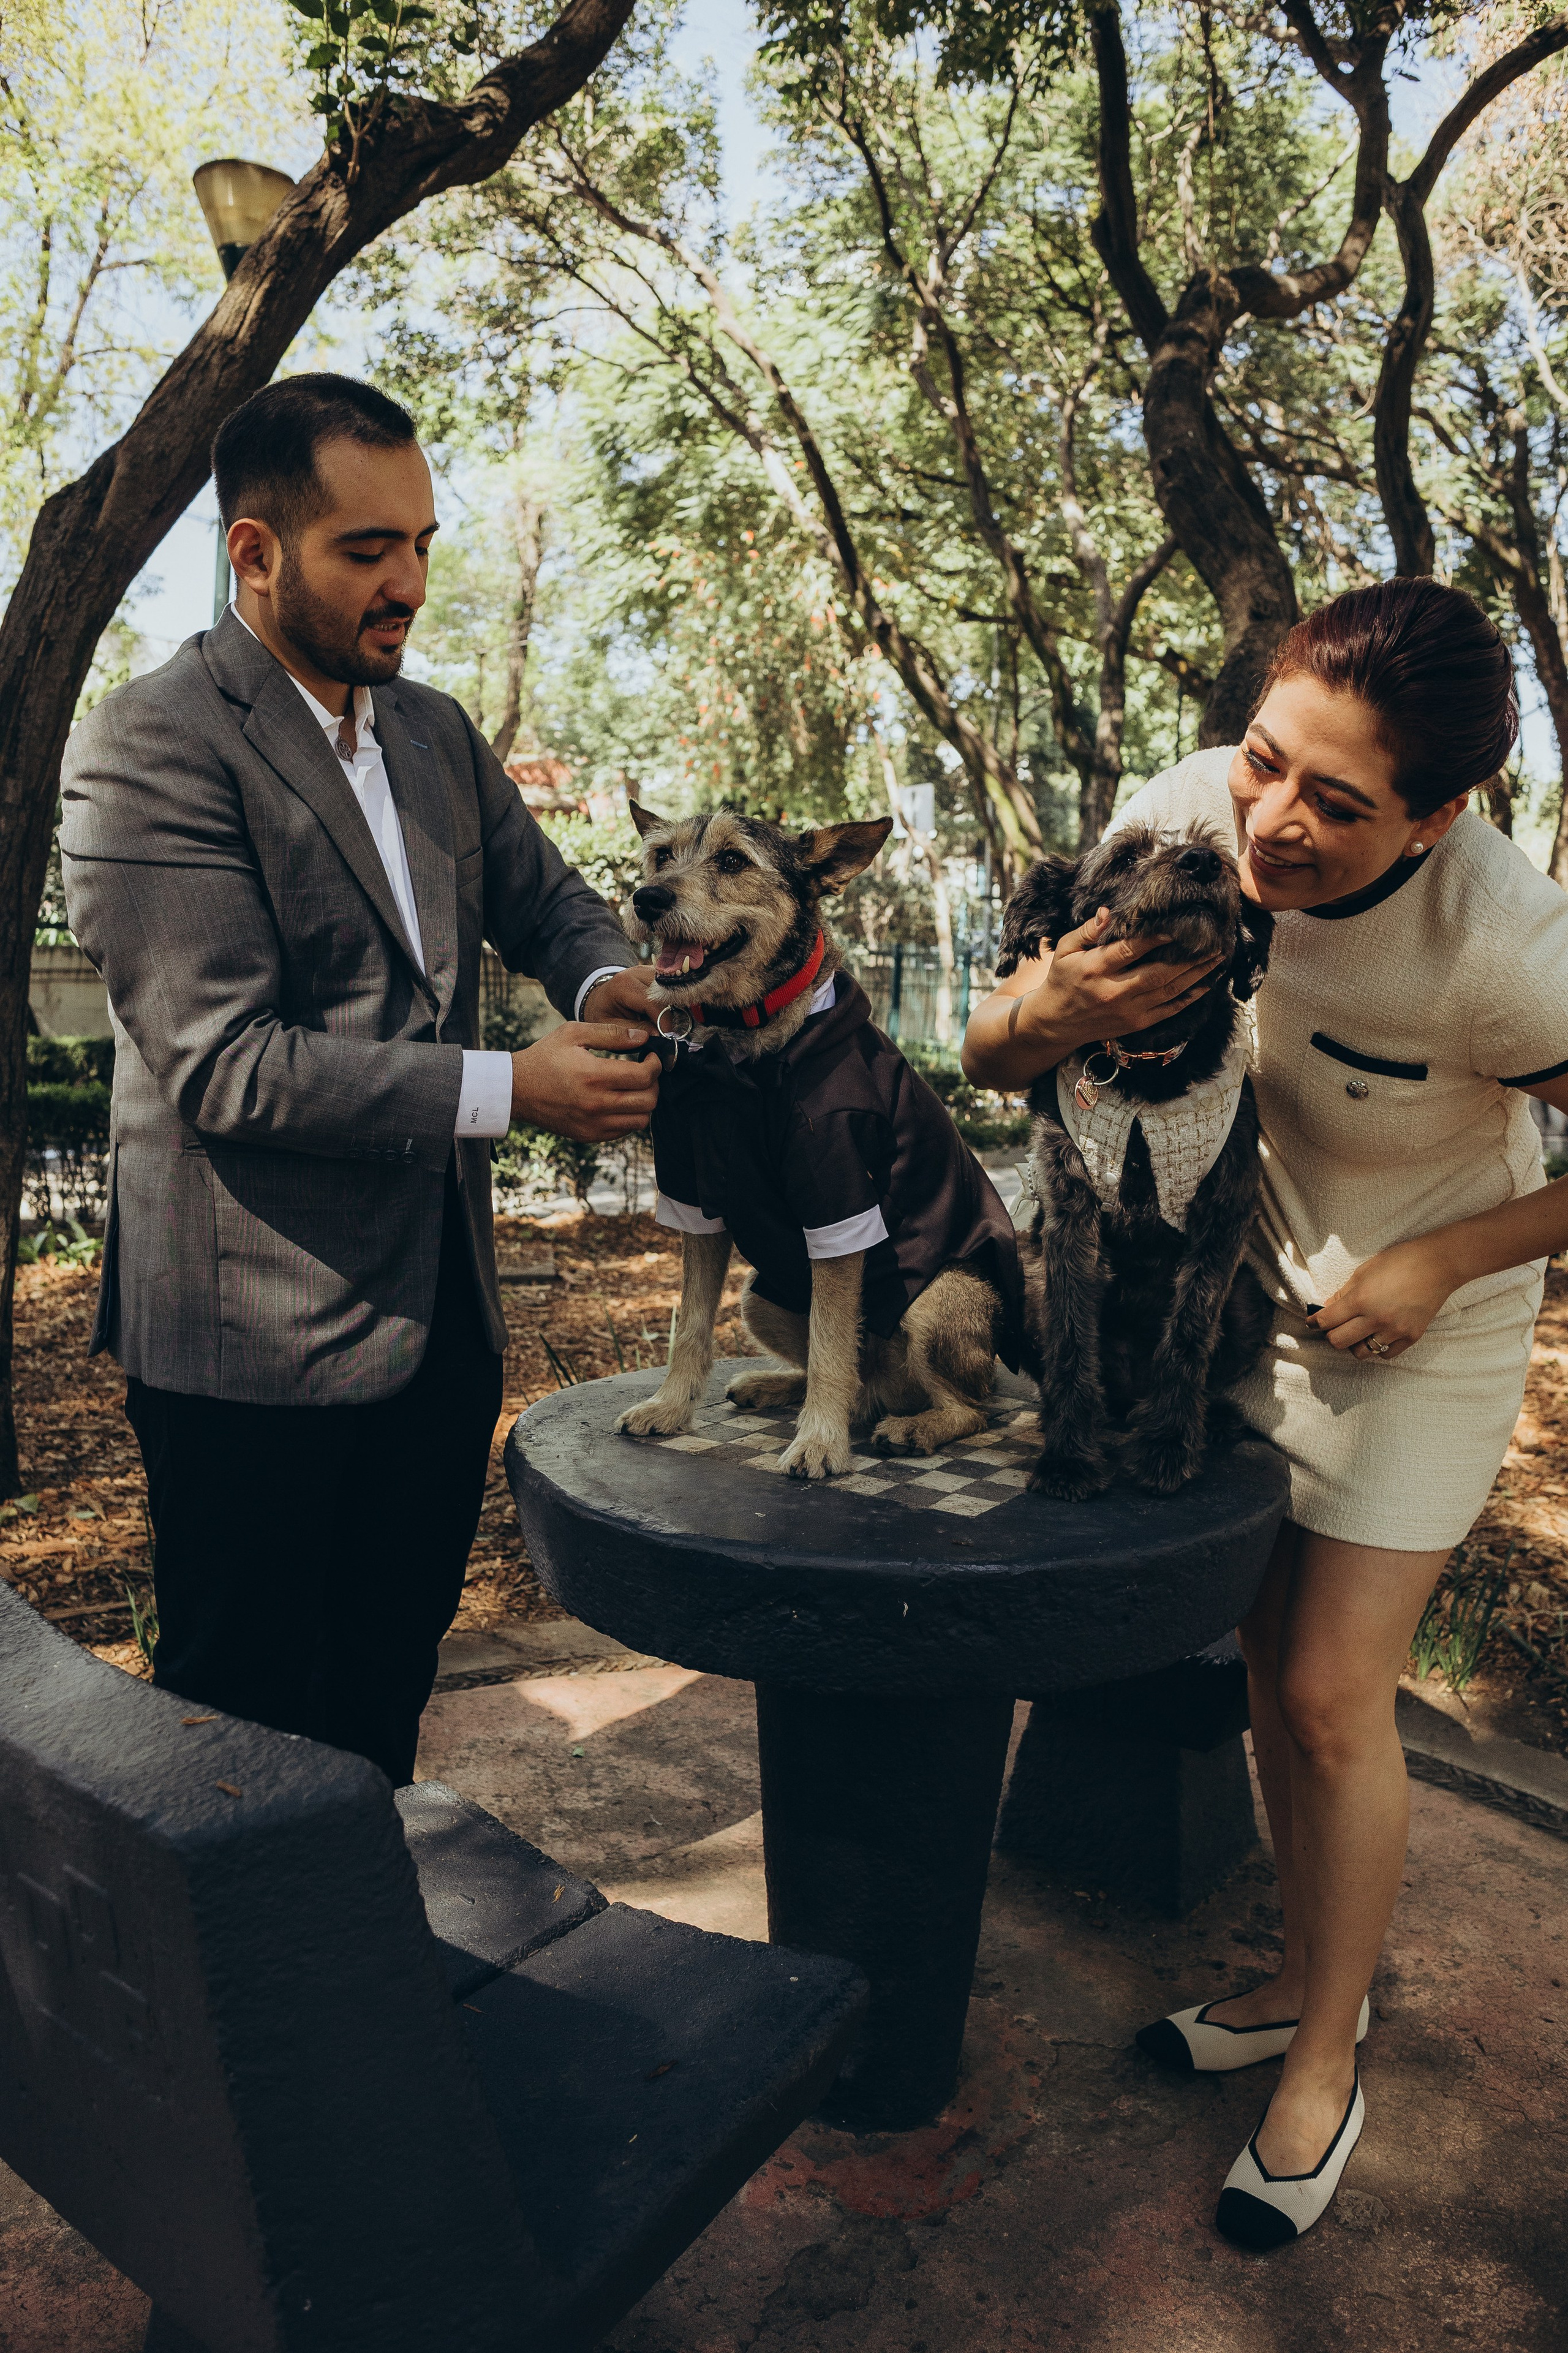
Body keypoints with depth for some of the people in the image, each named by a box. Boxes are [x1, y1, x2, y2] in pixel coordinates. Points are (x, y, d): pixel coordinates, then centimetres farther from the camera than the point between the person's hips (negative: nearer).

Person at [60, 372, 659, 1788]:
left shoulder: (435, 732, 11)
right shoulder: (153, 745, -14)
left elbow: (542, 897, 18)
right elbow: (225, 1062, -21)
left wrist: (602, 980, -7)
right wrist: (510, 1091, -23)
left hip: (441, 1309, 8)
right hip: (260, 1342, -7)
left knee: (390, 1682, 21)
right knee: (247, 1718, 9)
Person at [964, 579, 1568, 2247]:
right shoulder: (1189, 818, -23)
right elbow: (982, 1061, -15)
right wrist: (1050, 1012, -37)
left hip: (1424, 1320, -4)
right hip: (1251, 1281, 4)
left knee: (1334, 1694, -2)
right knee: (1270, 1651, 14)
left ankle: (1325, 2068, 22)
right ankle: (1309, 1977, 37)